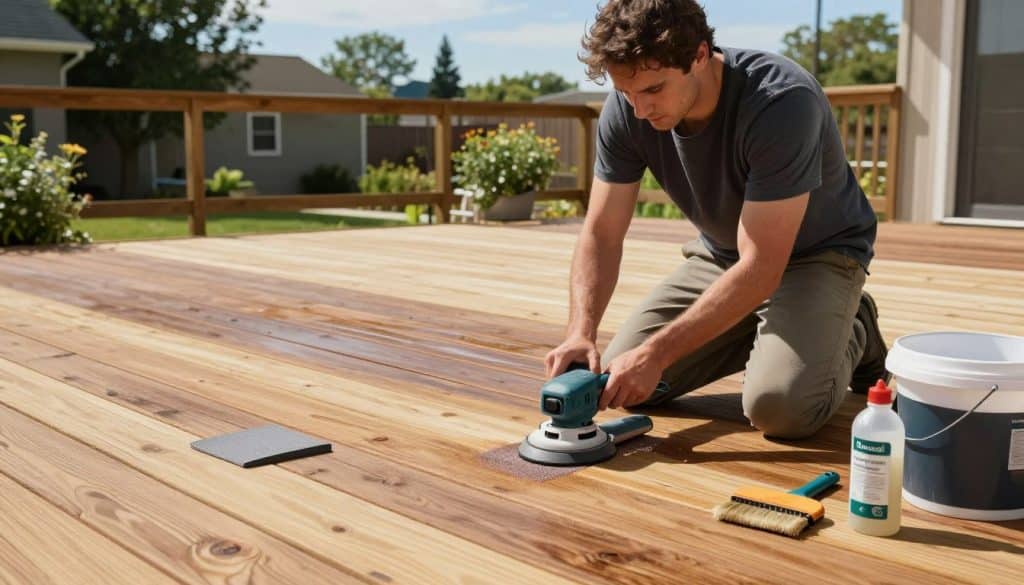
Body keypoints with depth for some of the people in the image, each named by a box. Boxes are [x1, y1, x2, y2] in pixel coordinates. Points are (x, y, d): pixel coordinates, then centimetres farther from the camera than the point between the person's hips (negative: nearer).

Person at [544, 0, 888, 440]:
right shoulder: (626, 110, -18)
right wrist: (580, 332, -30)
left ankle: (853, 333, 5)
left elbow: (761, 268, -35)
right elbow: (601, 235, -13)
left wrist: (657, 352, -38)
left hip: (816, 254, -5)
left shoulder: (782, 102, -34)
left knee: (779, 406, -29)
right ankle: (759, 335, 15)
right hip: (721, 254, 5)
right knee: (623, 381, -6)